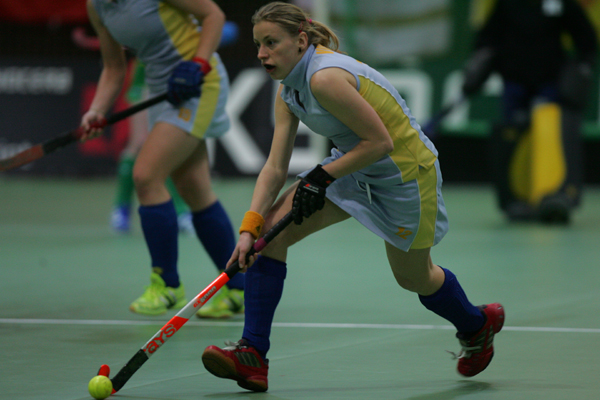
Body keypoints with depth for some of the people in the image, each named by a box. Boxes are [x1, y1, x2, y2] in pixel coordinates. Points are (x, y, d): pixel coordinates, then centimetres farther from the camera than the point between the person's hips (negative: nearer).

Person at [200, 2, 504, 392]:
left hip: (405, 172, -8)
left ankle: (478, 324, 45)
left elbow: (380, 142, -28)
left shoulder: (325, 77, -30)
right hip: (354, 167, 8)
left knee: (413, 277, 11)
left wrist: (323, 176, -24)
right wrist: (250, 227, -15)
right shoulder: (288, 92, -3)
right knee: (272, 230, -10)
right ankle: (252, 354, -12)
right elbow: (275, 167, -4)